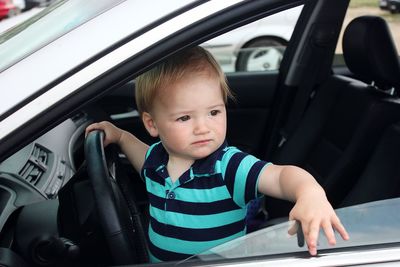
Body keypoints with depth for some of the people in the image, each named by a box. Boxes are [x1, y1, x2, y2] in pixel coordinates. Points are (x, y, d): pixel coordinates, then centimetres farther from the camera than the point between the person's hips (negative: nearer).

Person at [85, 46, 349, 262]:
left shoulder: (229, 166, -18)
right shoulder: (157, 159, 0)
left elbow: (282, 175, -33)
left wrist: (310, 192, -53)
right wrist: (120, 136, 13)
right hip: (157, 258, 4)